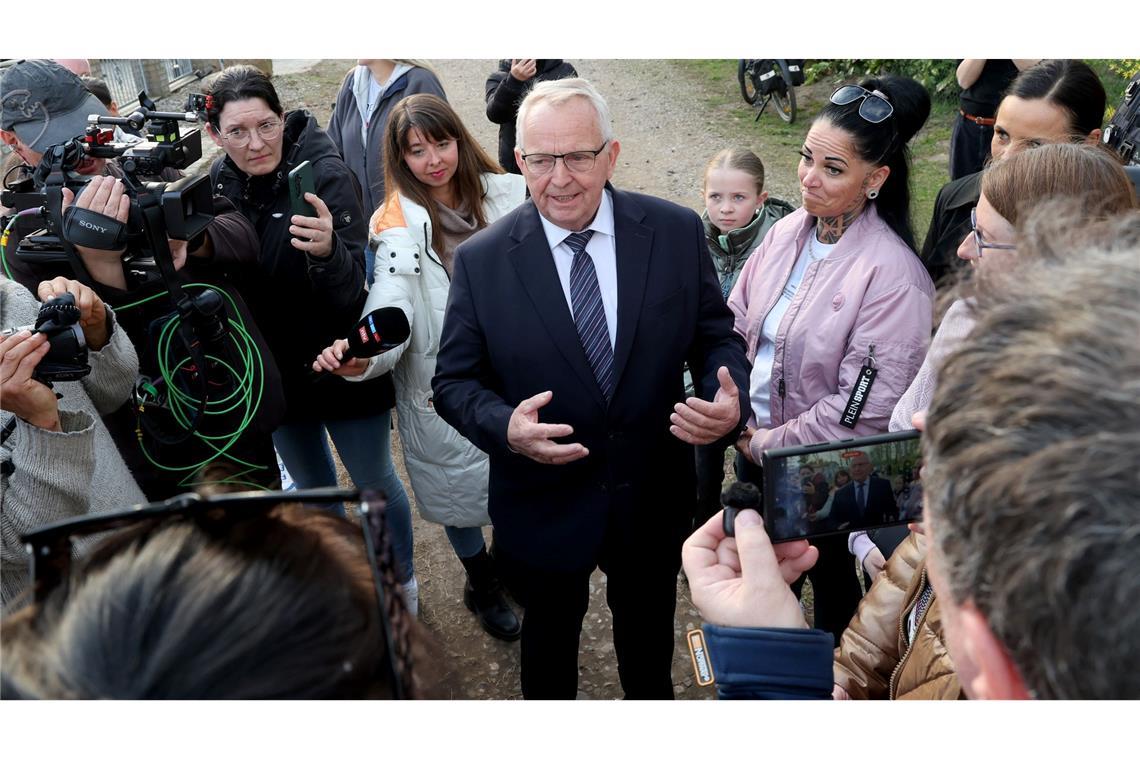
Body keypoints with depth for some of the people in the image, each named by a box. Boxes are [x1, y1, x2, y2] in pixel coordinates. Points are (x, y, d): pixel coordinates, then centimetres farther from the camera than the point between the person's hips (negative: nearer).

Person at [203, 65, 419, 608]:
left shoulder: (325, 172, -21)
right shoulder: (219, 182, -6)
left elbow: (350, 292, -30)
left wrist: (326, 250, -48)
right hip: (276, 370, 5)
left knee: (375, 482, 14)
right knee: (312, 486, 24)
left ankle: (400, 580, 40)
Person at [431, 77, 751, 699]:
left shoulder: (676, 232, -10)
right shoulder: (480, 261, -13)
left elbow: (715, 337, -2)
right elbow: (453, 380, -8)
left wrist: (729, 401, -23)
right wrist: (504, 426, -29)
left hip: (654, 498, 2)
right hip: (542, 502, -1)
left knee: (648, 625, 28)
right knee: (549, 631, 25)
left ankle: (650, 699, 60)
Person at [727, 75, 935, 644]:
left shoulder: (893, 275, -25)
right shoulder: (787, 231, -5)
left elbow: (865, 408, -24)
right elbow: (736, 324, 2)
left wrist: (771, 444, -16)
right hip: (754, 443, 6)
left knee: (829, 574, 20)